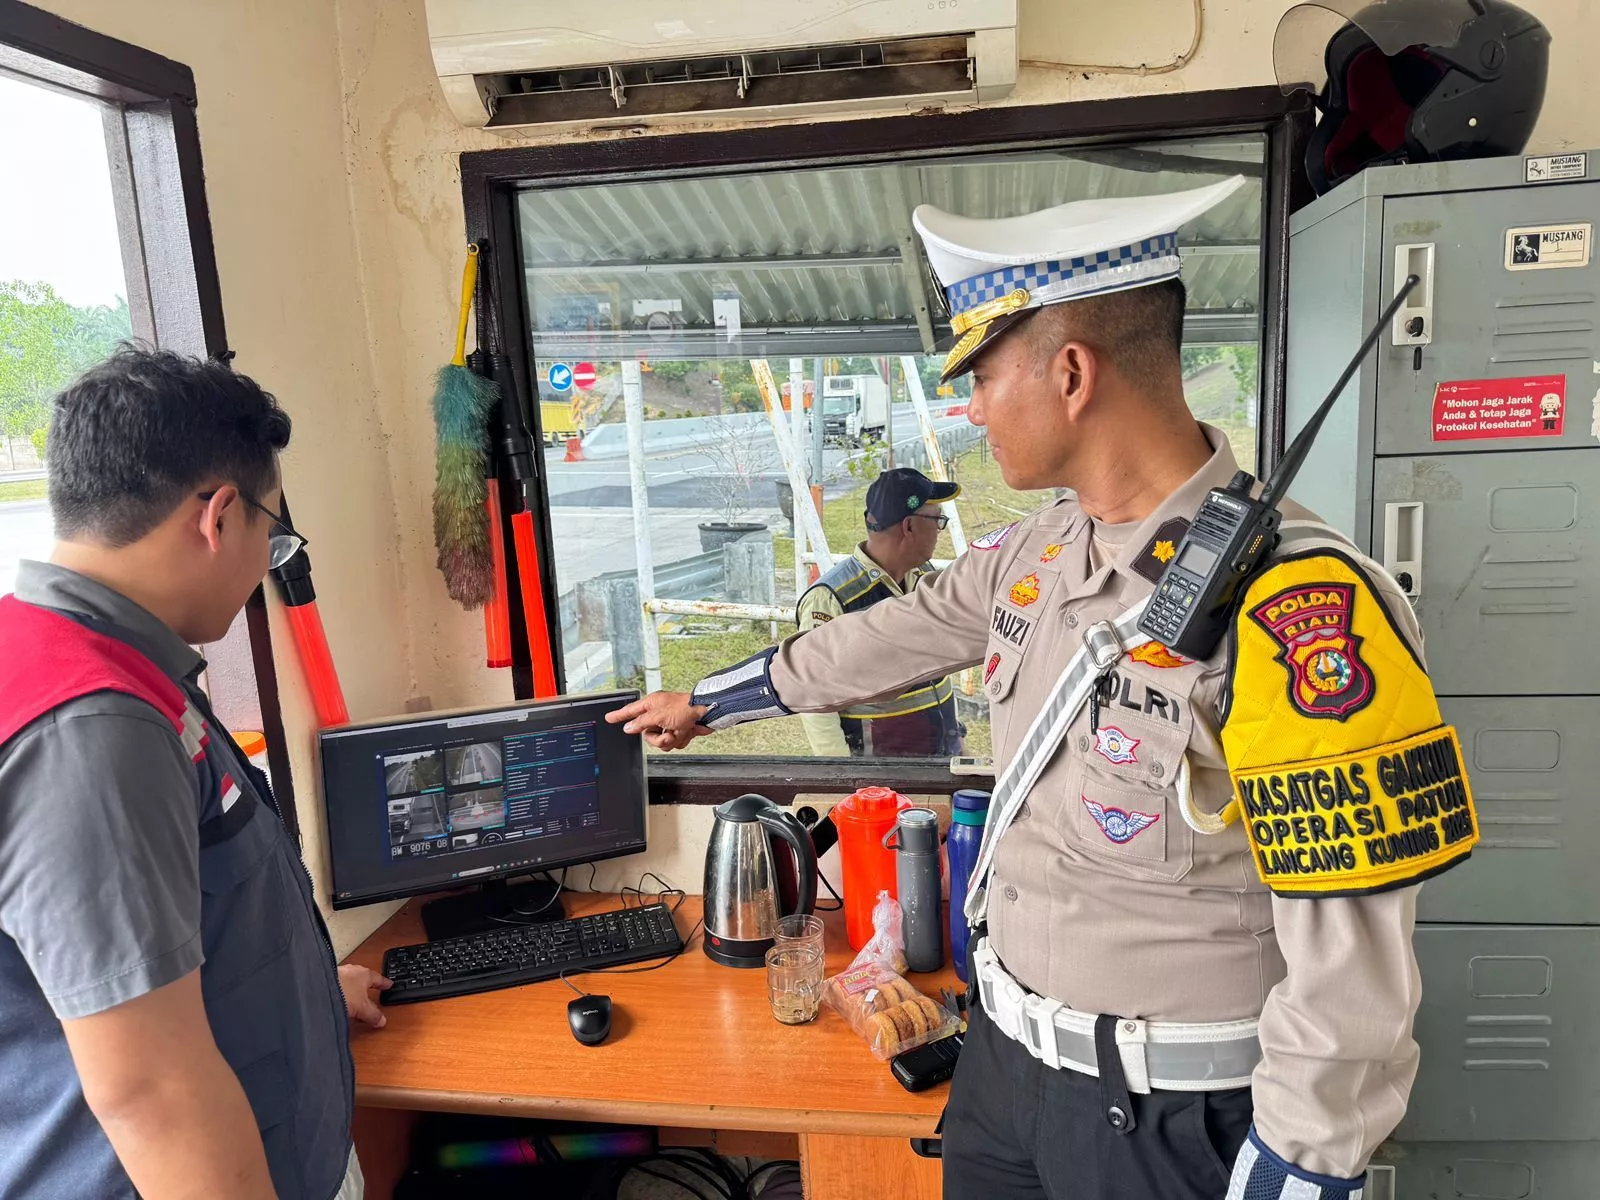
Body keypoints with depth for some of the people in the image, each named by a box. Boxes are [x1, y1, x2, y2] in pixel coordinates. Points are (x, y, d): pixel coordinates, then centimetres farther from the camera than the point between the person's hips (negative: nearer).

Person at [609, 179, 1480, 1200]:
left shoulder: (1296, 610, -27)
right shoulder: (1037, 555, -3)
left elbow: (1350, 982, -23)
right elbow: (888, 641, 12)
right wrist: (706, 703, 22)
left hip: (1164, 1113, -6)